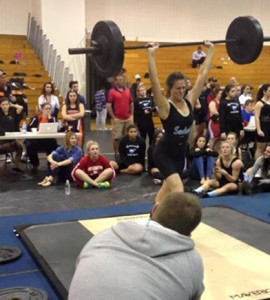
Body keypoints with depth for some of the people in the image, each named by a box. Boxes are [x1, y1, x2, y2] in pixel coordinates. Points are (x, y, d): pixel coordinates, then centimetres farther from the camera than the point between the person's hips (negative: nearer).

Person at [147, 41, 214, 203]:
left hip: (180, 153, 7)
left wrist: (211, 50, 1)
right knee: (178, 189, -20)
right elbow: (154, 81, -31)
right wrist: (151, 55, -38)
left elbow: (203, 74, 0)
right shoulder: (165, 106, -17)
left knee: (167, 188, 20)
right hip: (164, 153, -7)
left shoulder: (189, 101, -3)